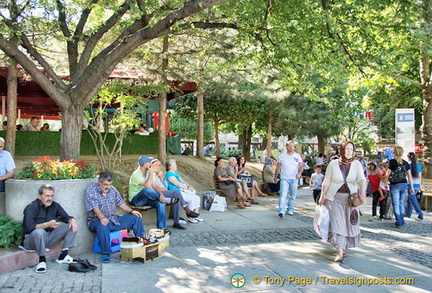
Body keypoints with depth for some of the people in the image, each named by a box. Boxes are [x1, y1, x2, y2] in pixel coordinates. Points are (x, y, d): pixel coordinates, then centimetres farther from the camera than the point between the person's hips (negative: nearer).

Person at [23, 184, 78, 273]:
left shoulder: (55, 206, 3)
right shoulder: (31, 207, -14)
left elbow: (66, 217, 6)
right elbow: (29, 227, -26)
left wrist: (72, 220, -19)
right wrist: (47, 224, -38)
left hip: (49, 237, 6)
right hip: (32, 238, -6)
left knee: (72, 225, -6)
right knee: (39, 231, -40)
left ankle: (63, 256, -12)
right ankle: (42, 260, -20)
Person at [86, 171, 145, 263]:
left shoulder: (113, 189, 10)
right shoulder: (91, 191, -10)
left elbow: (120, 203, 14)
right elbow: (95, 207, -22)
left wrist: (131, 211, -2)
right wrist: (102, 218, -39)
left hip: (114, 219, 6)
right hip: (97, 220, -6)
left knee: (136, 218, -4)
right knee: (102, 226, -42)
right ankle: (106, 254, -32)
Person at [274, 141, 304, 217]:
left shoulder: (297, 156, 5)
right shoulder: (282, 156, 6)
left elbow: (301, 166, -2)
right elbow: (278, 167, 13)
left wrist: (299, 173, -21)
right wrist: (275, 176, 16)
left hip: (294, 179, 2)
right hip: (284, 178, -2)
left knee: (293, 196, 9)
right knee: (283, 194, -14)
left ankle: (290, 210, 23)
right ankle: (281, 211, -20)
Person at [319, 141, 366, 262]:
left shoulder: (356, 164, 0)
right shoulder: (333, 164, 0)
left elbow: (361, 178, -16)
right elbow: (327, 182, 5)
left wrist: (363, 189, -35)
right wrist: (323, 196, 3)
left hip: (350, 198, 2)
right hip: (335, 198, -2)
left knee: (348, 223, 7)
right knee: (337, 223, -9)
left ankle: (343, 247, 26)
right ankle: (340, 252, -9)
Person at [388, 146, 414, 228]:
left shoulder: (392, 162, -6)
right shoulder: (406, 163, 6)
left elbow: (389, 174, -7)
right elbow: (409, 176, 7)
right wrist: (412, 187, 12)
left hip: (395, 185, -4)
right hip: (404, 185, 4)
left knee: (396, 204, 1)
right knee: (402, 203, 15)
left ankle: (399, 222, 0)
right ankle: (402, 221, 21)